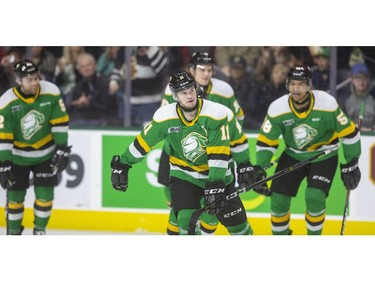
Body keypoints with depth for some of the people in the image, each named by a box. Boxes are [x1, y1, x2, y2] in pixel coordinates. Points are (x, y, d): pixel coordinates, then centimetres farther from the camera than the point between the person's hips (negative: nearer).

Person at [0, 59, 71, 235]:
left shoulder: (51, 92, -18)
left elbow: (60, 122, -10)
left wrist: (62, 149, -12)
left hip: (45, 153, 1)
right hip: (18, 155, -1)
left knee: (45, 194, -2)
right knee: (15, 195, 2)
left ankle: (40, 231, 17)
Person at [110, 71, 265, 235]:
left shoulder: (217, 114, -22)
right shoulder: (164, 117, -15)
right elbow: (144, 141, -3)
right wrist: (122, 164, 2)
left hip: (217, 174, 0)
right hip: (184, 175, 0)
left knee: (236, 221, 4)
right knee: (187, 221, -18)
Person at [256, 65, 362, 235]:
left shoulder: (327, 104, -24)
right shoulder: (277, 109, -18)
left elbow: (349, 132, -13)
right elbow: (265, 141, -7)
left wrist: (351, 164, -8)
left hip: (323, 156, -3)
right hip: (293, 156, 3)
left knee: (314, 197, -21)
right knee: (278, 199, -5)